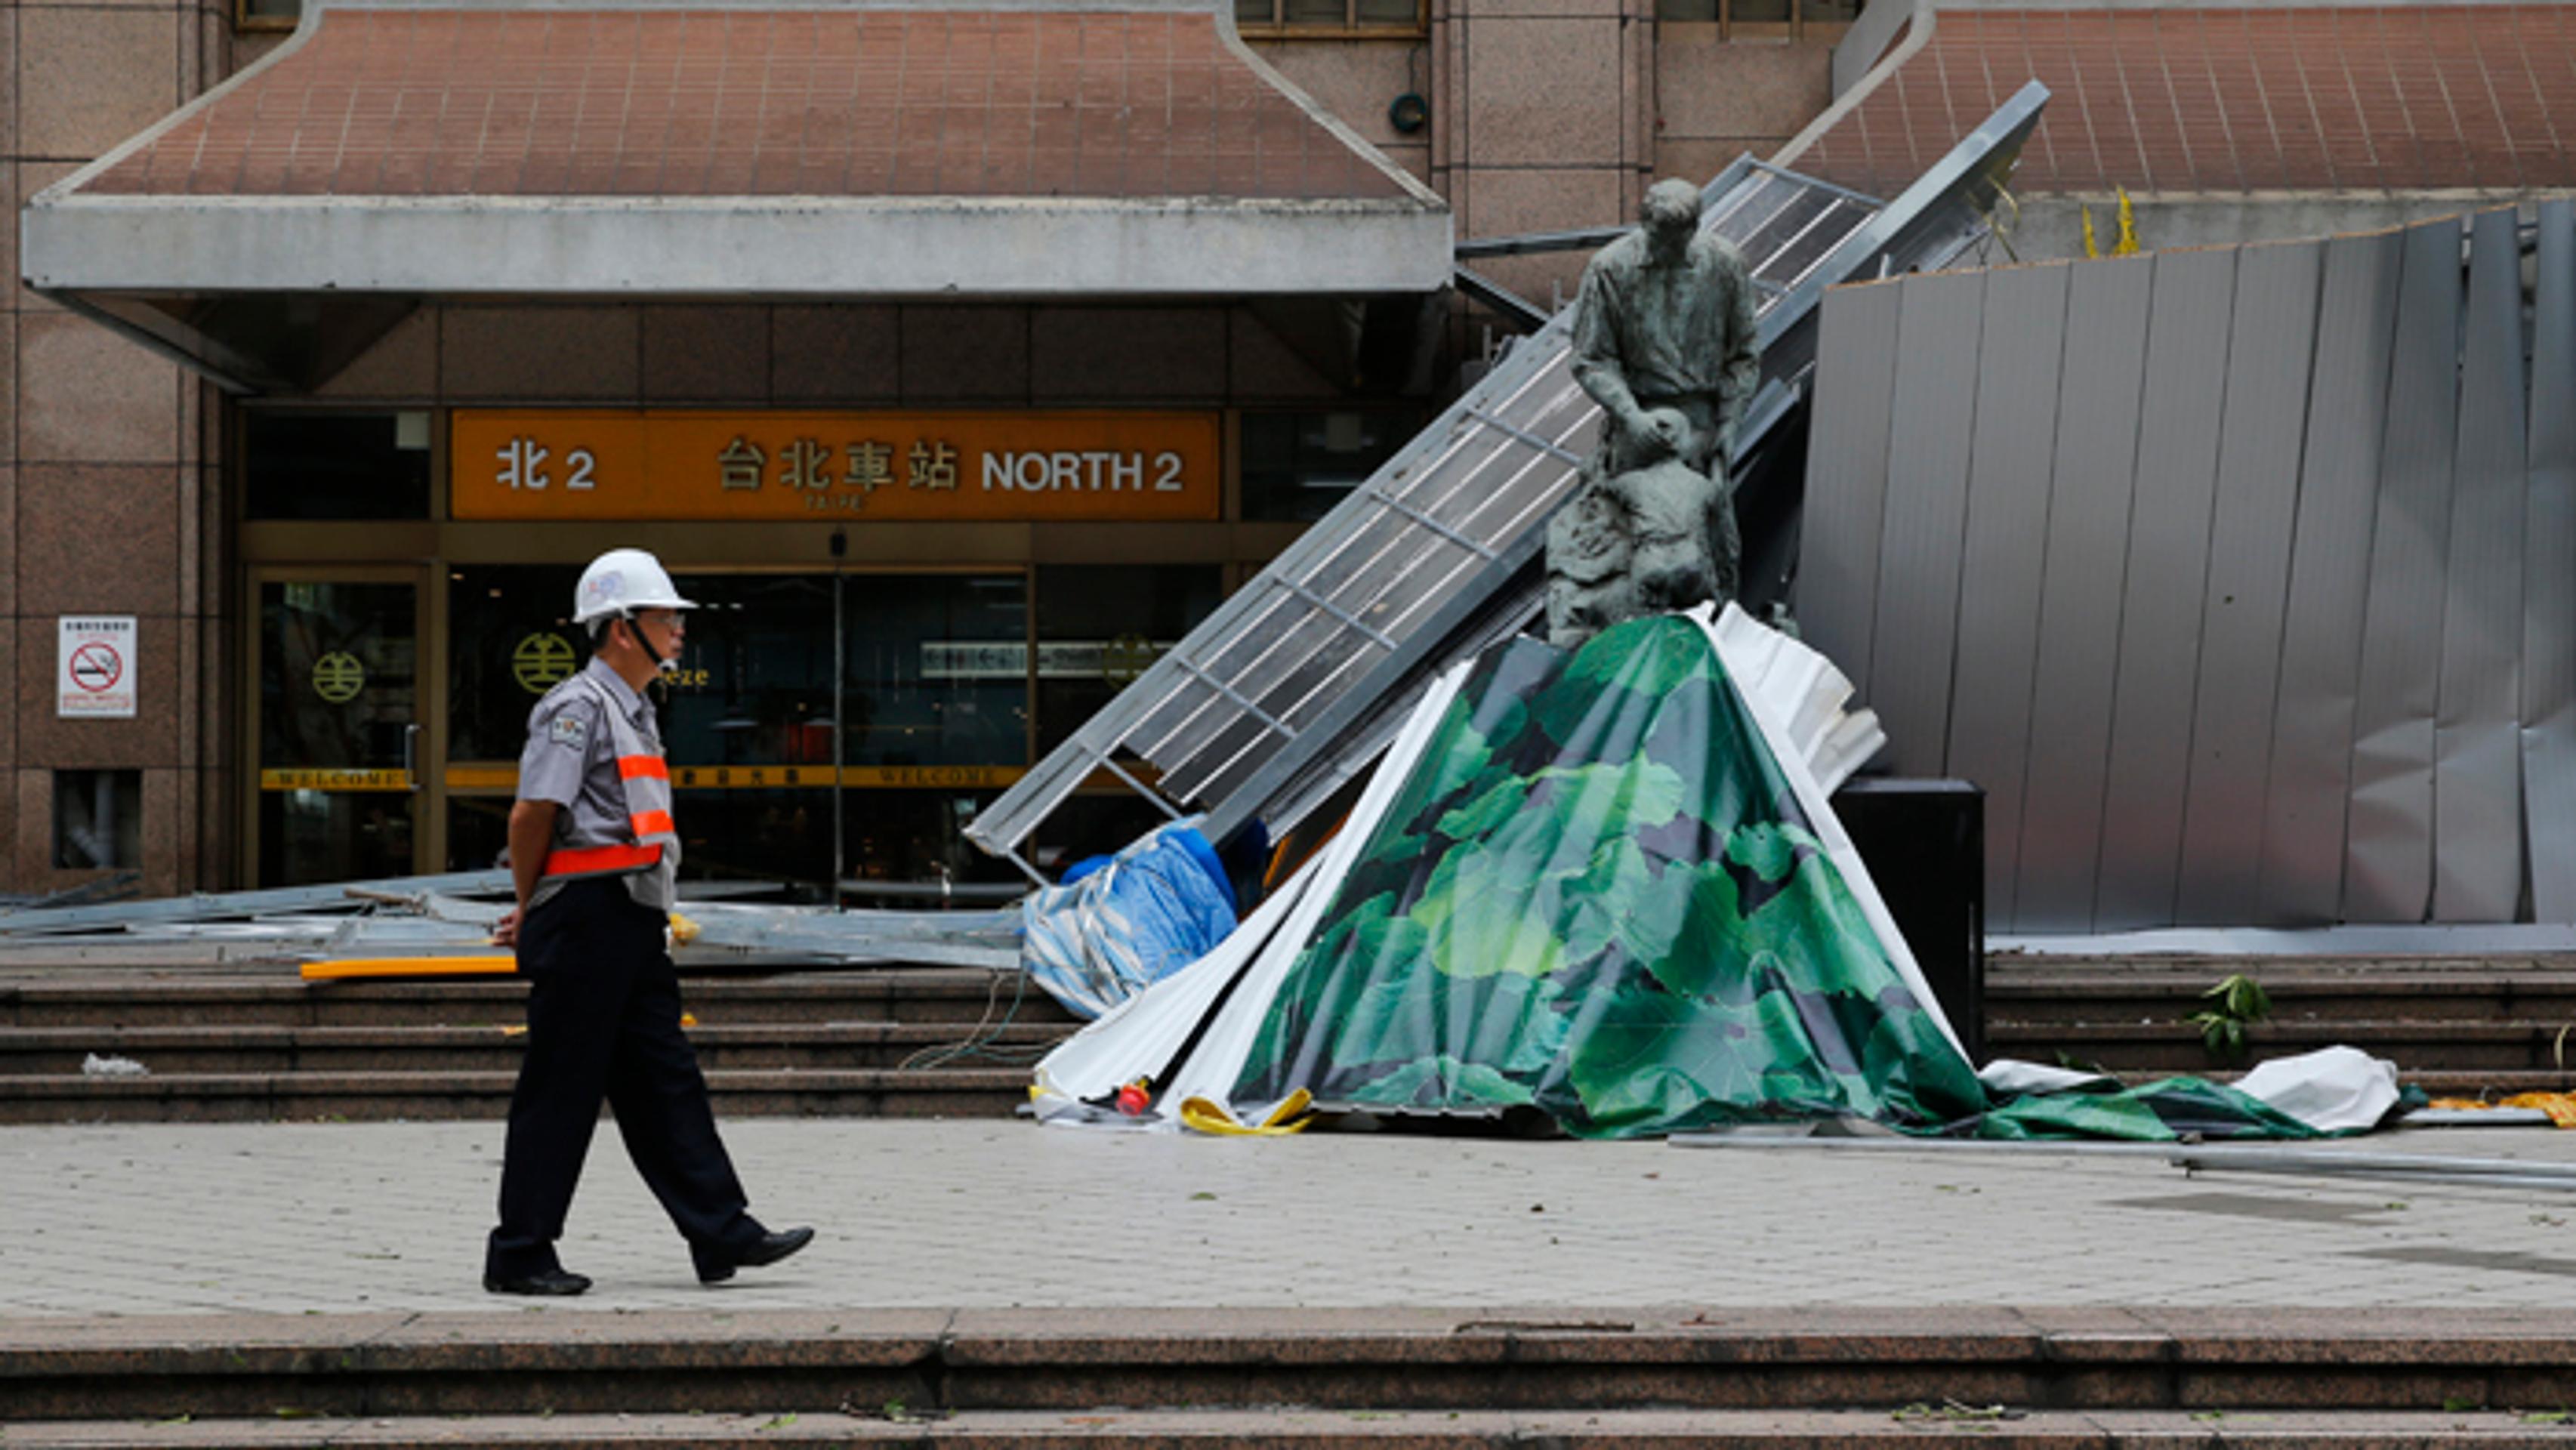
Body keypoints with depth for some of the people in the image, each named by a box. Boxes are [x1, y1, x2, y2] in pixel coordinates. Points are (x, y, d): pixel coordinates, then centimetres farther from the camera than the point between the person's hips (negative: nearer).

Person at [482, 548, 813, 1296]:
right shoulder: (577, 707, -11)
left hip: (631, 925, 9)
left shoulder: (630, 710, 20)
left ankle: (722, 1234, 9)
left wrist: (536, 912, 16)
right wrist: (535, 909, -3)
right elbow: (532, 817, -17)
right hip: (587, 921, -9)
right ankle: (519, 1255, 3)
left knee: (664, 1081, 8)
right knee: (560, 1092, -4)